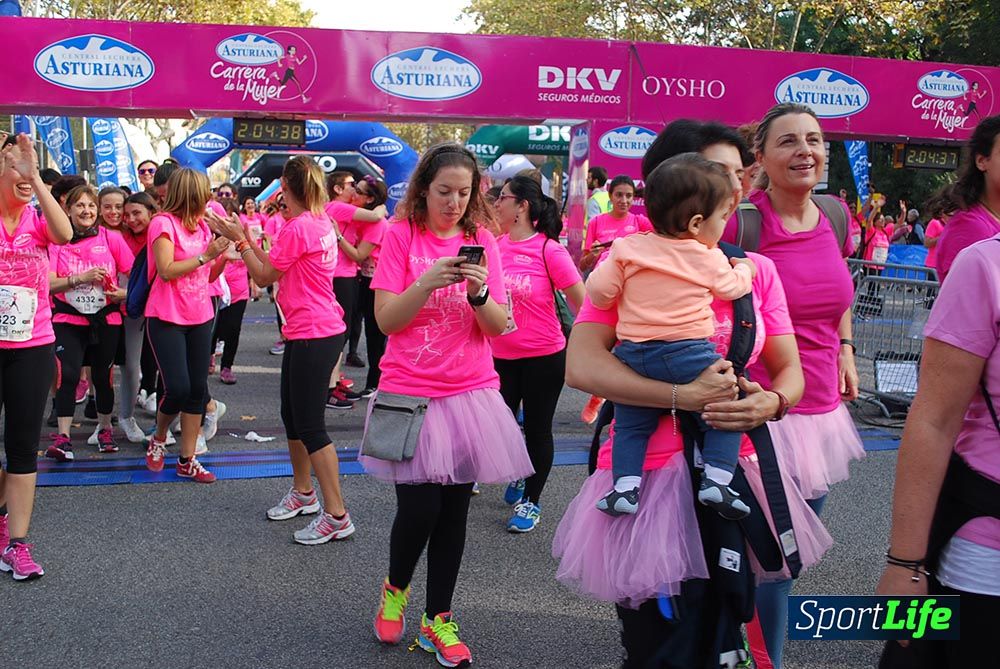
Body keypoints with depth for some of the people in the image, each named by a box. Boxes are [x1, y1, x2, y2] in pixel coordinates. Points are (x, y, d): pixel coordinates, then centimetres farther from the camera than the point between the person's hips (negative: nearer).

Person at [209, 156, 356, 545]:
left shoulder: (297, 227, -18)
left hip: (313, 337, -10)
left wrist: (239, 239, -3)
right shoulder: (321, 222, 10)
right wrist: (248, 239, 16)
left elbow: (263, 277, -9)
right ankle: (303, 493, 35)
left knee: (310, 425, -5)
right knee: (292, 415, 20)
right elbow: (275, 266, 14)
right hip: (314, 331, 10)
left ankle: (336, 516, -1)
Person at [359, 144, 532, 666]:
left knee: (454, 510, 6)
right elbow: (385, 319, -8)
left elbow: (499, 327, 2)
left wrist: (479, 293, -17)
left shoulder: (482, 241, 6)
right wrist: (429, 282, -22)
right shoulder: (401, 236, -2)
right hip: (410, 392, -3)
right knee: (419, 508, -6)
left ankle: (437, 619, 22)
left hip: (469, 393, 3)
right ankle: (394, 589, 26)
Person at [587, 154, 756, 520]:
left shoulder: (628, 248, 1)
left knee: (631, 424, 17)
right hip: (688, 356, -3)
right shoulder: (709, 259, -2)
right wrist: (744, 269, 36)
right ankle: (716, 480, 1)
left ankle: (625, 485, 6)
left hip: (633, 355, 3)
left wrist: (599, 268, 21)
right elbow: (732, 287, 15)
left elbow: (599, 290, -1)